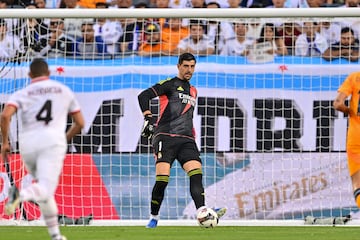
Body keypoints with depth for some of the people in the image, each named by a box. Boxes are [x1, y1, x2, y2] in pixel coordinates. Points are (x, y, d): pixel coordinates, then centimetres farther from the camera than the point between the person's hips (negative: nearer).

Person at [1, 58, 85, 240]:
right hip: (53, 140, -2)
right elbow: (80, 123, 21)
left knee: (44, 190, 21)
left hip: (27, 143, 2)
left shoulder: (22, 94, 14)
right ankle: (21, 196, -47)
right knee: (46, 190, -15)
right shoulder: (64, 91, 20)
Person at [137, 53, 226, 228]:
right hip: (165, 136, -6)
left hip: (186, 140, 6)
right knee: (162, 179, -15)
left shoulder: (192, 91, 25)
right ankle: (154, 218, 1)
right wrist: (148, 118, -18)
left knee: (196, 173, -16)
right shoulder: (170, 84, 3)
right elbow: (143, 96, -7)